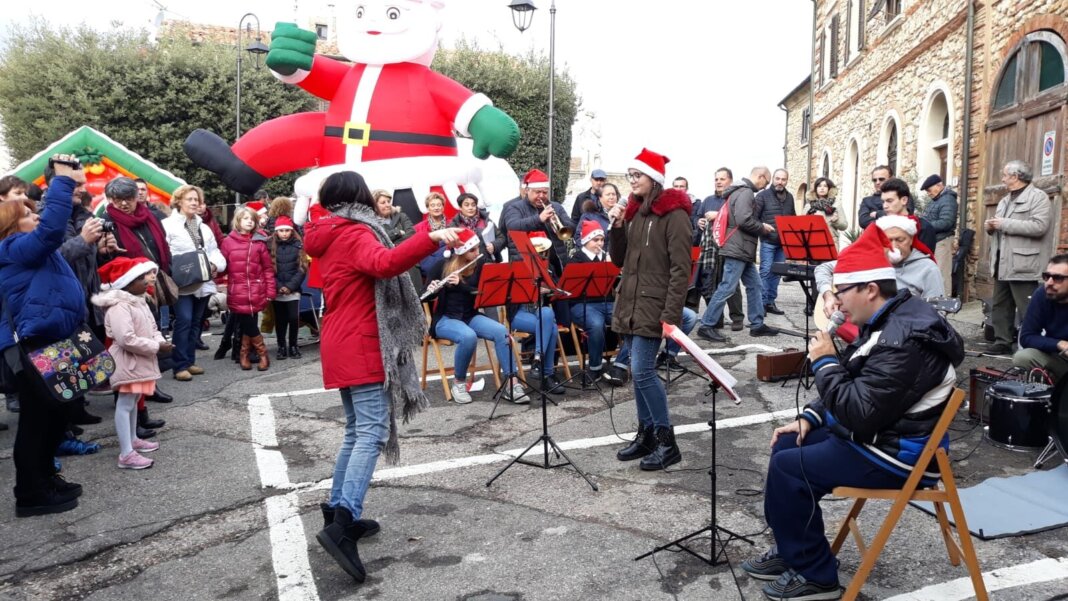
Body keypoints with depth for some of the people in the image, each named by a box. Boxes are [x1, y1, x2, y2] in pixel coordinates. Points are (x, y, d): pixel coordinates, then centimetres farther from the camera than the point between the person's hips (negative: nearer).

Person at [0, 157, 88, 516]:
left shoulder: (31, 250, 18)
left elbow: (50, 223, 29)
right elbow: (52, 228, -26)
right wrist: (62, 181, -23)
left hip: (49, 344, 11)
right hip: (31, 348, -11)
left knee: (55, 414, 19)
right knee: (37, 418, -3)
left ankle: (45, 478, 33)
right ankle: (30, 494, 7)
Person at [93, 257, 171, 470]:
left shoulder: (140, 301, 11)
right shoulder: (119, 307, -22)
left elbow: (152, 328, 16)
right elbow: (127, 340, -30)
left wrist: (161, 341, -6)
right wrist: (156, 347, -23)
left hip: (140, 360, 10)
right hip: (127, 362, -10)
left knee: (133, 402, 21)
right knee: (125, 405, -7)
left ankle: (132, 439, 35)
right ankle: (126, 454, -5)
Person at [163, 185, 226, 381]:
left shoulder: (204, 228, 20)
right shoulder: (168, 225, -2)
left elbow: (215, 251, 16)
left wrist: (214, 265, -3)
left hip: (203, 283, 6)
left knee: (194, 323, 11)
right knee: (183, 321, -12)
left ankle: (190, 361, 20)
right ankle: (180, 366, -7)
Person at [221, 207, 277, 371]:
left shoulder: (260, 242, 3)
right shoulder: (228, 242, 3)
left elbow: (268, 268, 4)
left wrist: (270, 291, -1)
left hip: (255, 293, 0)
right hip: (237, 293, 0)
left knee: (249, 325, 0)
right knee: (248, 325, 1)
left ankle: (245, 355, 19)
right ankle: (262, 354, 19)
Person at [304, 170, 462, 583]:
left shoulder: (328, 238, 16)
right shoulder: (357, 233, -11)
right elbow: (385, 263, -34)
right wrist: (431, 238, -43)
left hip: (342, 343, 10)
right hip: (361, 346, -10)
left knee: (356, 431, 15)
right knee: (372, 432, -15)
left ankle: (338, 511, 18)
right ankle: (342, 523, -24)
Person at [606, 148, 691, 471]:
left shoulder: (673, 213, -10)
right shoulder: (634, 211, 13)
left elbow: (680, 269, -15)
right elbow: (620, 261, 14)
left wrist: (671, 314, -21)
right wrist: (618, 226, -1)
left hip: (654, 306, -8)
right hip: (631, 302, 8)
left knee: (642, 371, -10)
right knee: (639, 371, 11)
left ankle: (667, 442, 2)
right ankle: (646, 435, 21)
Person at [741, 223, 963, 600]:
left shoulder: (902, 340, -28)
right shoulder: (888, 322, 7)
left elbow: (858, 413, -30)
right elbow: (852, 389, 17)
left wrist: (824, 362, -19)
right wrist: (808, 418, 6)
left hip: (899, 454, -11)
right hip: (877, 432, 11)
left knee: (787, 468, -13)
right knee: (786, 445, 10)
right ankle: (792, 550, 20)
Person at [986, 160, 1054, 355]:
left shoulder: (1038, 197, -7)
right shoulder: (1005, 200, 20)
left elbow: (1039, 227, -20)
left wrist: (1005, 224, -18)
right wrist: (991, 227, 5)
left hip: (1022, 265, -9)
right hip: (1002, 263, 9)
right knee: (1001, 305, 13)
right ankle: (1003, 341, 20)